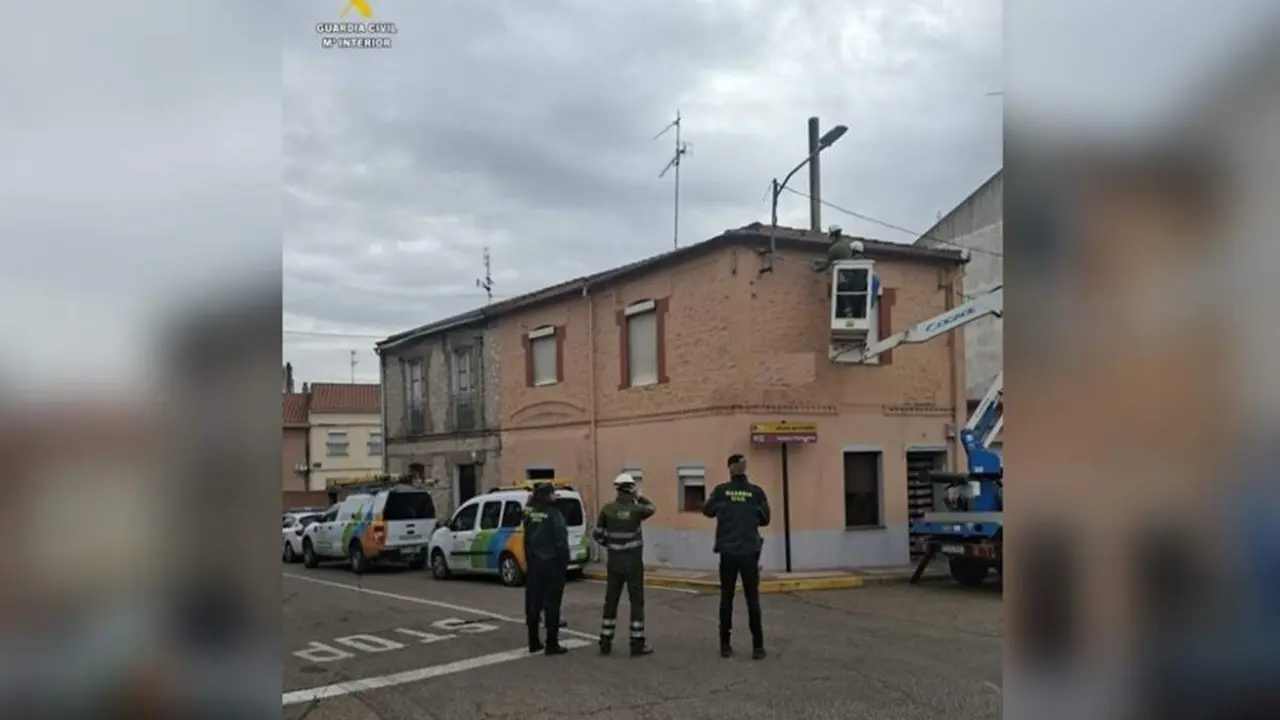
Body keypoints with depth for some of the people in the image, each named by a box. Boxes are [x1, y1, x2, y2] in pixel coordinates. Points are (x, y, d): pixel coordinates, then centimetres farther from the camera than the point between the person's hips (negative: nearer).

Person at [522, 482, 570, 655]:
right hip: (552, 564, -6)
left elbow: (527, 540, 8)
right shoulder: (553, 513, -15)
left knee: (533, 603, 11)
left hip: (534, 563, 6)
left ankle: (534, 642, 19)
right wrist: (564, 563, -7)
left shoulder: (530, 513, 4)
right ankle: (552, 644, 1)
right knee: (551, 605, -1)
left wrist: (529, 561, 14)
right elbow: (561, 541, -18)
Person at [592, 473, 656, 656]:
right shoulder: (636, 509, -10)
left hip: (614, 560, 3)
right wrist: (639, 497, 14)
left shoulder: (607, 509, -5)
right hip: (633, 560, -3)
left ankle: (605, 643, 16)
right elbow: (652, 509, 13)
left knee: (611, 601, 11)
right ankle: (637, 644, 3)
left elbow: (597, 533, 3)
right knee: (636, 602, 4)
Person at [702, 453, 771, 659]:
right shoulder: (756, 492, -5)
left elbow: (707, 511, 12)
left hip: (728, 552, 1)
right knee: (752, 599, 5)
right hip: (749, 552, 0)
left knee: (726, 598, 10)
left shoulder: (721, 490, -4)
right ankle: (757, 646, 3)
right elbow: (765, 520, 5)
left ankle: (725, 645, 12)